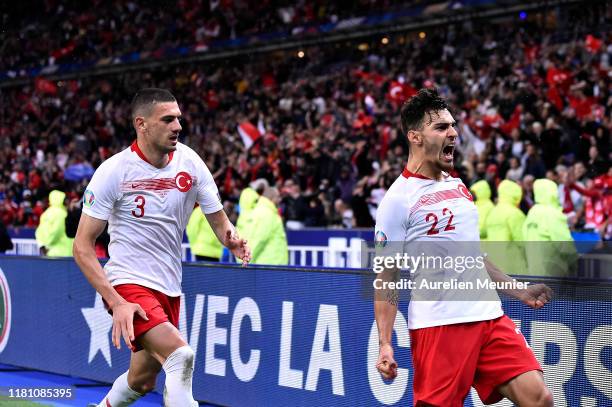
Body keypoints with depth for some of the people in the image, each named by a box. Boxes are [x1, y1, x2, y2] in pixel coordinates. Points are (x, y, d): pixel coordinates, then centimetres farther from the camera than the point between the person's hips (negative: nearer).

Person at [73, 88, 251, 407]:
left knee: (142, 381, 17)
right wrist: (116, 303, -25)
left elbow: (218, 220, 6)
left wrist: (232, 240, -19)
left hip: (169, 288, 6)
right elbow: (82, 247, -15)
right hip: (128, 284, -6)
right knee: (181, 355, -27)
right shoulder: (113, 171, -16)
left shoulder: (189, 161, -2)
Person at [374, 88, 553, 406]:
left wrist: (519, 291, 25)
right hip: (439, 326, -7)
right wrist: (384, 345, -13)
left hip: (489, 317, 7)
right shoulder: (399, 199, -6)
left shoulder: (458, 186, 17)